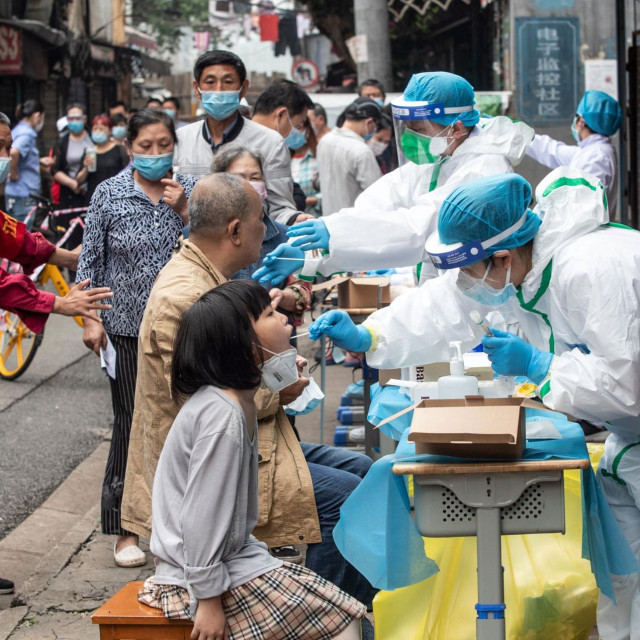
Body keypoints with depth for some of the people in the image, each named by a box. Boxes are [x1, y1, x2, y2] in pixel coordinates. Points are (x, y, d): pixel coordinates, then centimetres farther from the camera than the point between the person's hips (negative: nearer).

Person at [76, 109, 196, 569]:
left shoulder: (191, 191, 3)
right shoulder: (109, 194, -1)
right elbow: (91, 260, 3)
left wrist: (184, 212, -13)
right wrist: (90, 318, -2)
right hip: (127, 328, -2)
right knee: (131, 423, 0)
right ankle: (126, 529, 9)